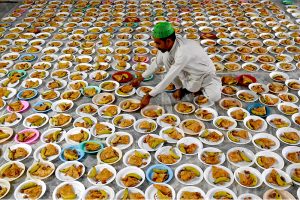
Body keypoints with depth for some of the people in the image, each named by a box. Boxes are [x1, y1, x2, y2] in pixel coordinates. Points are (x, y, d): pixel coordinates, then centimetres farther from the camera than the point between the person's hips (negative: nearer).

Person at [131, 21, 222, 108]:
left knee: (214, 97, -31)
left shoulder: (183, 51, -40)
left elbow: (169, 78, -38)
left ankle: (199, 86, 3)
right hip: (188, 71, 6)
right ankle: (180, 87, -2)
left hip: (205, 74, -5)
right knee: (166, 57, -20)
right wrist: (140, 78, 5)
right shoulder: (167, 44, -17)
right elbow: (157, 62, 1)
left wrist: (149, 96, -34)